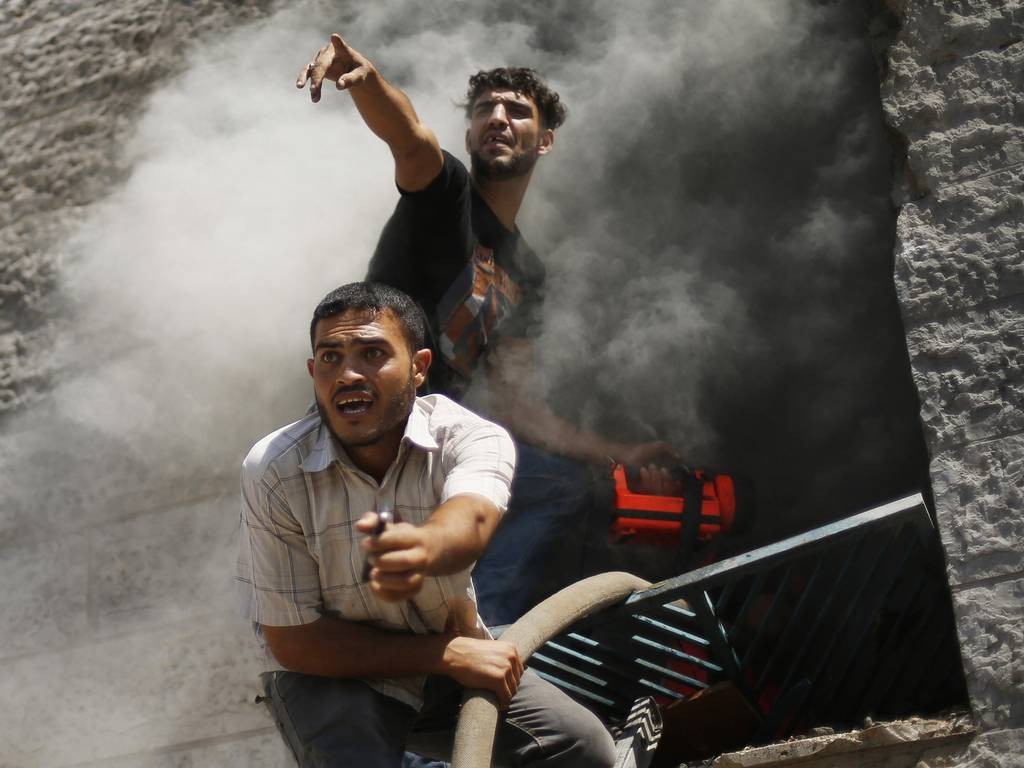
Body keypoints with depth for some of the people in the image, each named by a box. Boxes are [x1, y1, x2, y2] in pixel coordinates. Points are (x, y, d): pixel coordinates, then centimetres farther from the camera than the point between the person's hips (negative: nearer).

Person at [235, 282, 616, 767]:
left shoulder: (472, 438, -18)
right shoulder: (273, 471, -18)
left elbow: (470, 520, -42)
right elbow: (290, 639, -16)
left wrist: (422, 547, -69)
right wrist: (447, 654, -24)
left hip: (454, 657, 3)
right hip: (333, 671, -2)